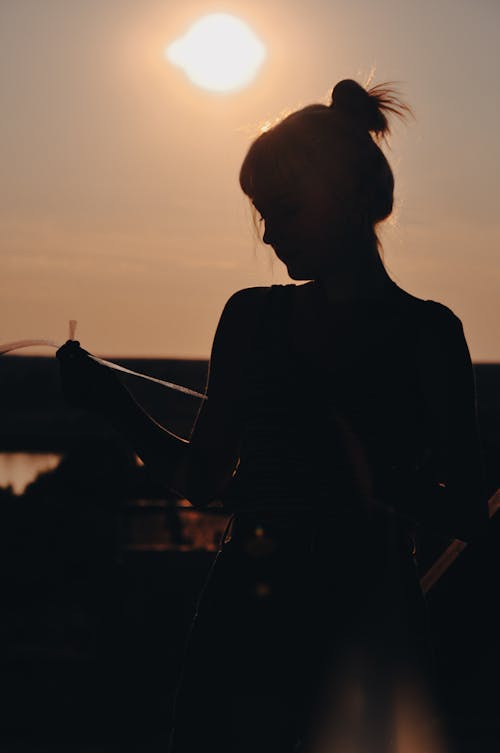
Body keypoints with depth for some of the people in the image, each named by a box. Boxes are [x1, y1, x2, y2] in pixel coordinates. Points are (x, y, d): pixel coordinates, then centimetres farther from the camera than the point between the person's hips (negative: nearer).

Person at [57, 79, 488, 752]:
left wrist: (379, 481, -20)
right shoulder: (252, 317, 9)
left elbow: (467, 513, -2)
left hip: (371, 623, -2)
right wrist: (112, 403, -1)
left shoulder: (426, 332, -1)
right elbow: (203, 479, 11)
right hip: (247, 619, 3)